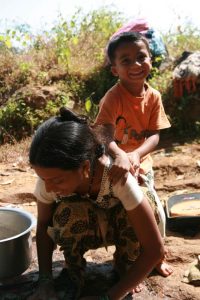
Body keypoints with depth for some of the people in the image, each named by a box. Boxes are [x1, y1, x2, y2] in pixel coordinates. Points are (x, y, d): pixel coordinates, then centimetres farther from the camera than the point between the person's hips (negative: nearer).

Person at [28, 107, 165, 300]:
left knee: (143, 204, -33)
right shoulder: (50, 177, -28)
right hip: (80, 230, 1)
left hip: (118, 227, 0)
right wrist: (45, 280, -24)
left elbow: (155, 249, -34)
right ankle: (72, 275, -5)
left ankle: (125, 266, -4)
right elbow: (43, 225, -10)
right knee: (68, 211, -34)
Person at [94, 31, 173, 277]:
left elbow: (154, 135, -14)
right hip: (115, 167, -5)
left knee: (157, 214, 14)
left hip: (142, 165, 5)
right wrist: (120, 156, -56)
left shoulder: (153, 96, -8)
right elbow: (104, 136, -35)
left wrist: (135, 155, -33)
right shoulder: (113, 97, -23)